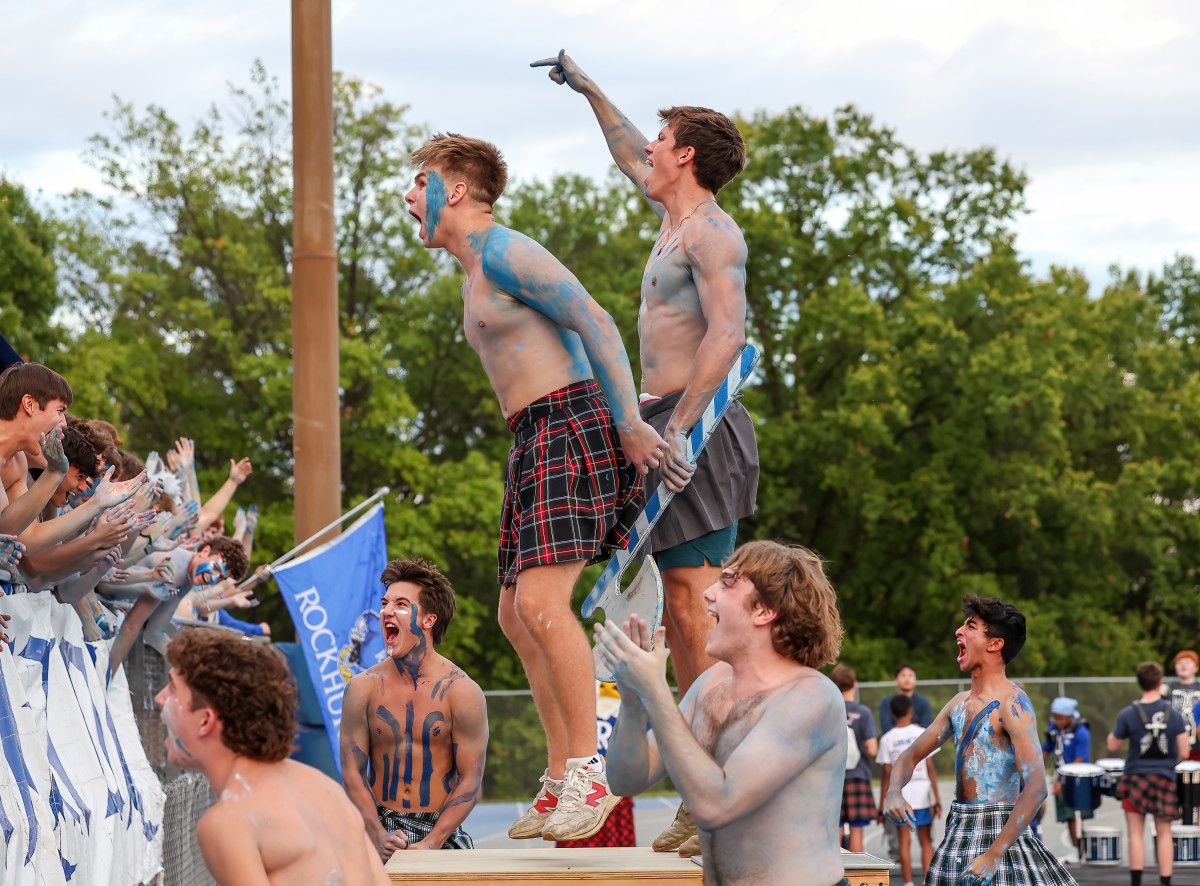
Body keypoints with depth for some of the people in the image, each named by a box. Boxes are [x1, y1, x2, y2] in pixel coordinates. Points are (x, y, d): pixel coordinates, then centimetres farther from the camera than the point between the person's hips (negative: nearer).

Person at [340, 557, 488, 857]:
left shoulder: (461, 691, -4)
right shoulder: (363, 687, 2)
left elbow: (471, 781, -4)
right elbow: (353, 773, 2)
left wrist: (429, 844, -15)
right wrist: (379, 838, -12)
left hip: (442, 830, -1)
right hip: (379, 828, 1)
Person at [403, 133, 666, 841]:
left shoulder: (505, 252, -9)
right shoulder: (477, 275, 23)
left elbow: (596, 323, -16)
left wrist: (630, 425, -21)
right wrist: (626, 406, 23)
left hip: (570, 425, -11)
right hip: (534, 440, 11)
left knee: (542, 601, -22)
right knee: (518, 616, 11)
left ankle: (589, 774, -23)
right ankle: (562, 782, 15)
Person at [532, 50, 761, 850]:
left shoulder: (711, 233, -10)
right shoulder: (676, 220, 19)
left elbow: (727, 333, -24)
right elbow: (631, 157, 39)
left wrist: (680, 425, -30)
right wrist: (589, 88, 48)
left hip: (694, 428, -10)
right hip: (665, 427, 10)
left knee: (698, 606, -15)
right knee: (682, 614, 7)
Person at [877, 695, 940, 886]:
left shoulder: (887, 739, 0)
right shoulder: (922, 734, -1)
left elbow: (887, 775, -1)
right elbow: (930, 768, -3)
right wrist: (937, 799, 1)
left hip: (899, 794, 0)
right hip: (922, 792, 0)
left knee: (904, 841, 5)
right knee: (926, 841, 6)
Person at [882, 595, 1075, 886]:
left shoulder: (1012, 703, -13)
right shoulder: (961, 703, 12)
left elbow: (1035, 788, -22)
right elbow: (911, 756, 20)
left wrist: (993, 856, -29)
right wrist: (893, 793, -4)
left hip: (997, 832, -7)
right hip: (958, 834, 7)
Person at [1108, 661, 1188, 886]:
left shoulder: (1128, 714, -10)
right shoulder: (1174, 715, -5)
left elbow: (1112, 746, 0)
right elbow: (1183, 753, -3)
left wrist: (1115, 730, 19)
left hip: (1136, 777, -1)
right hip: (1165, 779, 1)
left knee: (1136, 834, 3)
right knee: (1164, 833, 9)